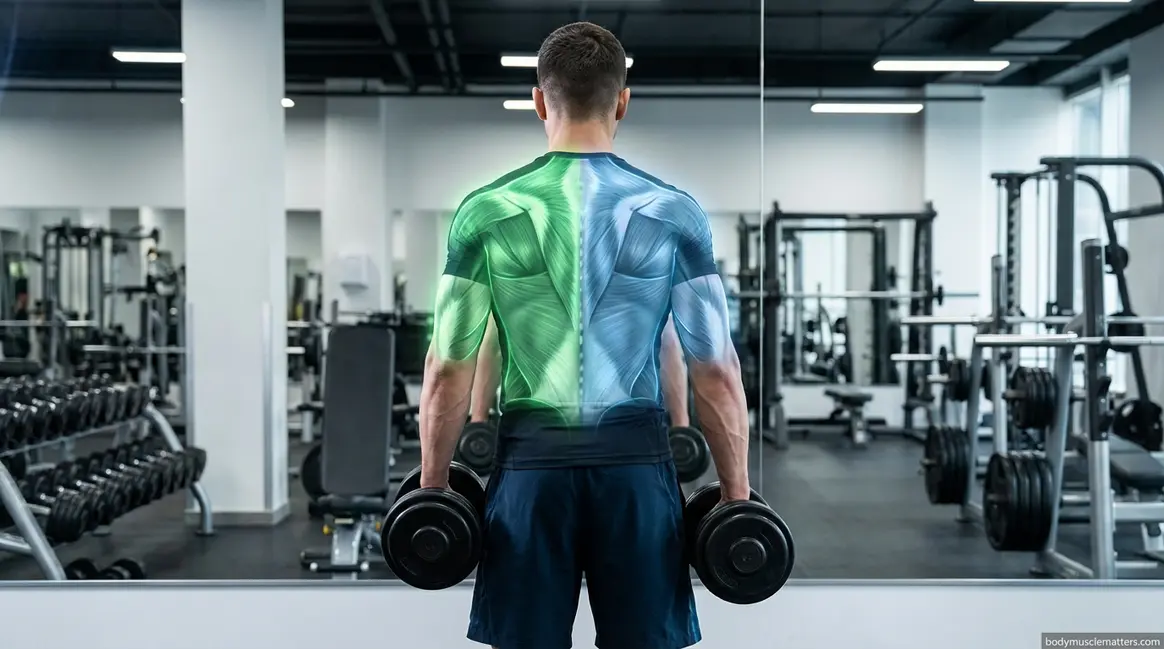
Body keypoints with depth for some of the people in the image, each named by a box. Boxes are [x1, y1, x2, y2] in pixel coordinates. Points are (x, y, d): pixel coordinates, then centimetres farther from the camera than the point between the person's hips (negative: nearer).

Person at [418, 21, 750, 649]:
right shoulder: (674, 213, -2)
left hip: (531, 460, 0)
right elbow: (715, 369, -2)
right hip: (635, 459, 0)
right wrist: (737, 495, 7)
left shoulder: (485, 213, -2)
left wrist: (432, 488, 10)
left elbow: (449, 368, -1)